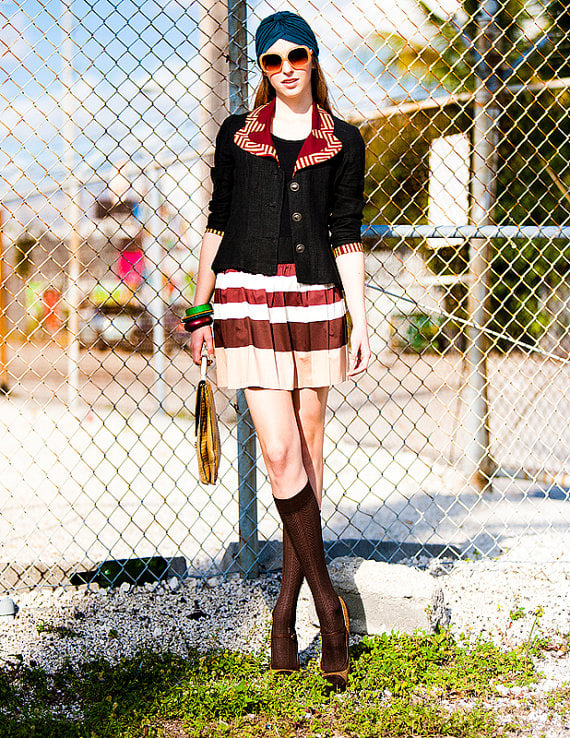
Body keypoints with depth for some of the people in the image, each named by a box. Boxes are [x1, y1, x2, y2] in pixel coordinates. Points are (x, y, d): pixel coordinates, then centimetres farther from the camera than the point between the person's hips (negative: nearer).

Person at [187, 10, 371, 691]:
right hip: (247, 298, -1)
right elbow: (217, 224, 12)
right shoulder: (236, 135, 8)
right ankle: (325, 599, -2)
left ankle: (286, 609, 12)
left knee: (307, 448, 2)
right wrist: (200, 311, 11)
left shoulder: (343, 142, 8)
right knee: (280, 448, -13)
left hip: (315, 300, 1)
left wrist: (359, 320, 1)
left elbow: (346, 236, 7)